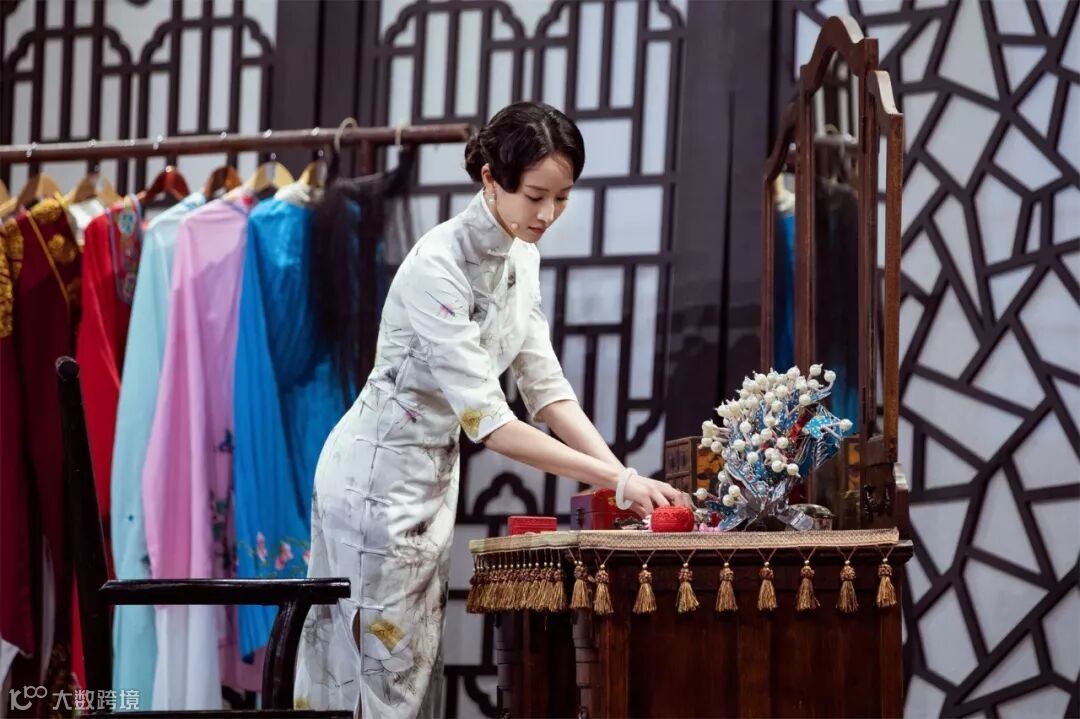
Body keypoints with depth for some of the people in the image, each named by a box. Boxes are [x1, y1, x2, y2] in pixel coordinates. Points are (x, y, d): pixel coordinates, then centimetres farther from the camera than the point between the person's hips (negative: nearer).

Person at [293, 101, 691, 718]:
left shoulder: (522, 257, 2)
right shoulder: (438, 266, -25)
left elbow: (546, 386, 3)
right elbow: (485, 419, -29)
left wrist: (624, 474, -11)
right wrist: (617, 481, -31)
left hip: (436, 475, 9)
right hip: (379, 476, -9)